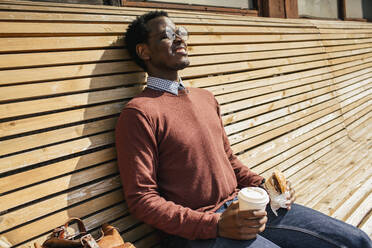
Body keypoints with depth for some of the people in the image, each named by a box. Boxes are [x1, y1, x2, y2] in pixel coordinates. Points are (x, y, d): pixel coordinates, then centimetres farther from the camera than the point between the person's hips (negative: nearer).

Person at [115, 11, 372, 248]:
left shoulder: (206, 98, 14)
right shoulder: (139, 113, -11)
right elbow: (141, 199, -14)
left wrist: (263, 185, 4)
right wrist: (216, 225, -20)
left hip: (241, 205, 7)